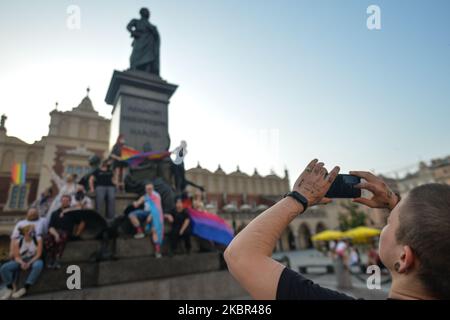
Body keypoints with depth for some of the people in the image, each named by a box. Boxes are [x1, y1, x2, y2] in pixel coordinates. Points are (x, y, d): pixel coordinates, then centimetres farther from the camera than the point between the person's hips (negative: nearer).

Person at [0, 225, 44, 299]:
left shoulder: (38, 239, -9)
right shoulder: (17, 242, -5)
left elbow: (38, 254, -11)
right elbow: (16, 257, -3)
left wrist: (29, 263, -24)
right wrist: (22, 263, -24)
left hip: (34, 260, -3)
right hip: (21, 261, 3)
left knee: (38, 265, -37)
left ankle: (24, 289, -30)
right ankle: (9, 289, -8)